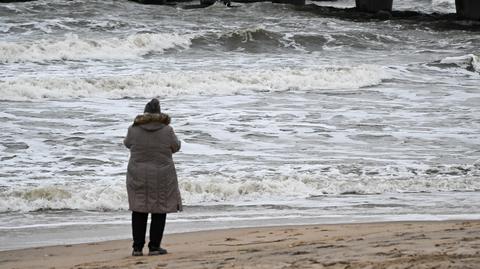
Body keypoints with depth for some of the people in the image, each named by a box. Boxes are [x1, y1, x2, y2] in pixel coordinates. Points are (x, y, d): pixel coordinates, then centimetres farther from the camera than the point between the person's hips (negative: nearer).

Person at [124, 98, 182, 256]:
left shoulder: (134, 130, -6)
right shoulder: (167, 130, -9)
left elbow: (127, 144, 12)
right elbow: (175, 147, 5)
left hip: (138, 177, 1)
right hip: (162, 177, -1)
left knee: (139, 211, 9)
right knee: (159, 211, 7)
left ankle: (137, 247, 8)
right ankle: (154, 247, 7)